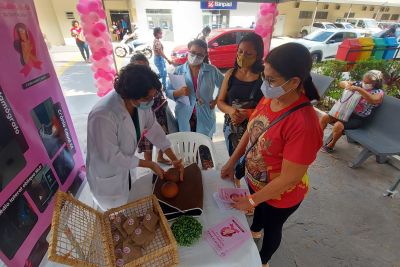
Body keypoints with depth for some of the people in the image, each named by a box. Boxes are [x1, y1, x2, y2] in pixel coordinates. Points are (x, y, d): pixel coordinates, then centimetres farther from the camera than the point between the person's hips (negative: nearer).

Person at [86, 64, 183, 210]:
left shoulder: (140, 102, -19)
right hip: (107, 176, -6)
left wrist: (174, 159, -10)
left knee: (129, 208, 32)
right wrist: (149, 164, -21)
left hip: (126, 167, 6)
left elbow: (153, 127, -7)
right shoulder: (102, 116, -39)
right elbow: (111, 156, -29)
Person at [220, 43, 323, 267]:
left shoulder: (304, 124, -37)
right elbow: (250, 131, 0)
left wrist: (251, 200, -18)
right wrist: (232, 162, 0)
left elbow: (289, 178, -29)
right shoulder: (269, 99, -15)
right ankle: (254, 231, 70)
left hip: (280, 195, -5)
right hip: (256, 180, 6)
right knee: (259, 210, 35)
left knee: (272, 227, 25)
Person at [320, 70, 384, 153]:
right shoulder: (360, 84, 5)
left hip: (359, 119, -6)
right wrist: (346, 85, -14)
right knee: (325, 117, -11)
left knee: (338, 125, -31)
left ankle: (331, 145, -4)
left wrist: (359, 89, -39)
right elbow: (341, 83, 9)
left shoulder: (379, 92, -10)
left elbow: (373, 100, -34)